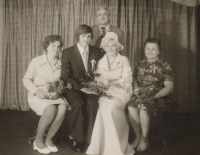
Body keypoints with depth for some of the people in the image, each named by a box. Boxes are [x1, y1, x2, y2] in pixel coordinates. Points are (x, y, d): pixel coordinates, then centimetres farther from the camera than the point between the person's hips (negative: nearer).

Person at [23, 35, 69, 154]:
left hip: (54, 95, 4)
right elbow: (26, 79, 0)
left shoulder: (61, 63, 7)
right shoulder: (37, 61, -3)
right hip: (37, 96, -3)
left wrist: (59, 89, -7)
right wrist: (36, 91, -16)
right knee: (51, 109, -34)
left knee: (63, 107, -30)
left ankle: (49, 139, -11)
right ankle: (38, 140, -10)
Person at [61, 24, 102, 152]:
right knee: (78, 103, -32)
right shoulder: (68, 53, 1)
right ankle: (75, 137, -11)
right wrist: (81, 86, -18)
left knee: (93, 102, -31)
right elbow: (66, 76, -5)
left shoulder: (97, 52, 10)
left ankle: (91, 138, -16)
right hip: (73, 88, -2)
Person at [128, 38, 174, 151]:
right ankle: (138, 136, -11)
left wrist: (154, 97, -16)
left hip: (159, 97, -3)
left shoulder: (165, 66, 1)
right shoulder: (141, 65, 14)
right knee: (131, 105, -30)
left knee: (144, 106, -34)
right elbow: (135, 79, 22)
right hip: (141, 95, 4)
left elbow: (169, 87, -4)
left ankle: (145, 139, -13)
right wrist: (136, 88, -1)